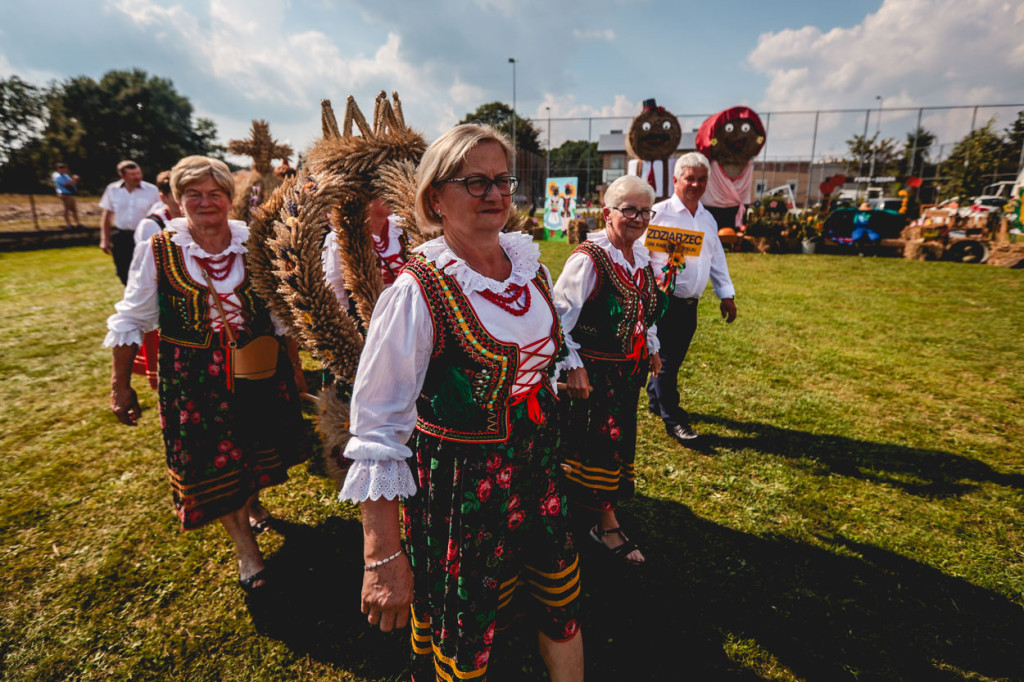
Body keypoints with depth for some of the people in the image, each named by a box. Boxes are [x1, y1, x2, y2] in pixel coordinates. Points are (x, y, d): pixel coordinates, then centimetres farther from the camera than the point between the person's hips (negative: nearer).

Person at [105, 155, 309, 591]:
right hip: (194, 375, -1)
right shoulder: (157, 250, -8)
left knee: (257, 444, 17)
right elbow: (131, 320, -1)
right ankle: (245, 547, 29)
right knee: (212, 461, 7)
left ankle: (253, 501, 51)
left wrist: (291, 366, 5)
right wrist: (120, 384, -1)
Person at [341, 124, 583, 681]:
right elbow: (378, 431, -19)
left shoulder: (531, 265, -1)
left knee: (563, 612, 24)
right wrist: (383, 556, -18)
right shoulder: (418, 291, -20)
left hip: (537, 468, 6)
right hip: (456, 487, -5)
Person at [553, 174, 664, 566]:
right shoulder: (589, 258, -19)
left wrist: (652, 347, 22)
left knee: (620, 437, 18)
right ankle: (606, 523, 19)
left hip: (629, 369, 8)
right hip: (594, 370, -8)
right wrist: (573, 367, -22)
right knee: (599, 441, 1)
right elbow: (559, 316, -21)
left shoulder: (642, 256, 6)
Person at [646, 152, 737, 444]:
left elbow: (717, 258, 20)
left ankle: (657, 401, 36)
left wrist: (726, 294, 17)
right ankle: (672, 419, 11)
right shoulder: (659, 213, -8)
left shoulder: (707, 219, 15)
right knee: (667, 360, -1)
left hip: (690, 303, 7)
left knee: (675, 357, 15)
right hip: (664, 300, -7)